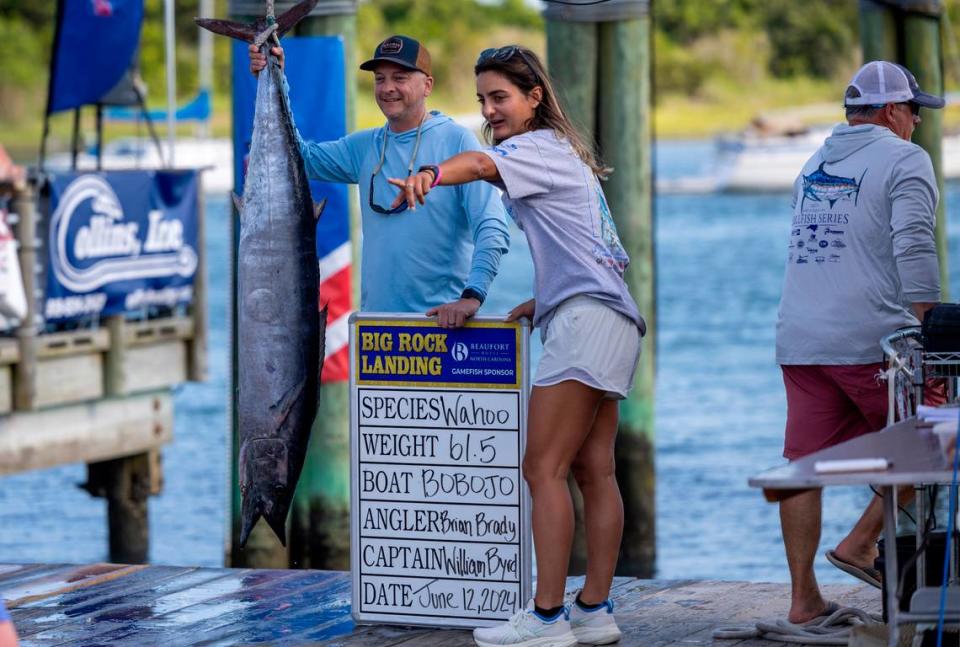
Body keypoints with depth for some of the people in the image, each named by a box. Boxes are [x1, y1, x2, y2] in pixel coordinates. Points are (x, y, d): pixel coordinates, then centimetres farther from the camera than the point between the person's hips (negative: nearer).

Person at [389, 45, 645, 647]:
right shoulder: (562, 155, 26)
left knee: (543, 467, -11)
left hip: (586, 318, -10)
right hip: (613, 323, 10)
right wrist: (542, 300, 20)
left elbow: (482, 163, -27)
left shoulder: (541, 145, -4)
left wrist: (430, 175, -47)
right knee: (593, 470, 8)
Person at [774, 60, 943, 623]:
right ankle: (863, 543, 2)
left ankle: (804, 596, 4)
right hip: (873, 340, -6)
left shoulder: (815, 164, 20)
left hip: (800, 340, 6)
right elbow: (913, 251, -14)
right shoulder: (904, 160, -3)